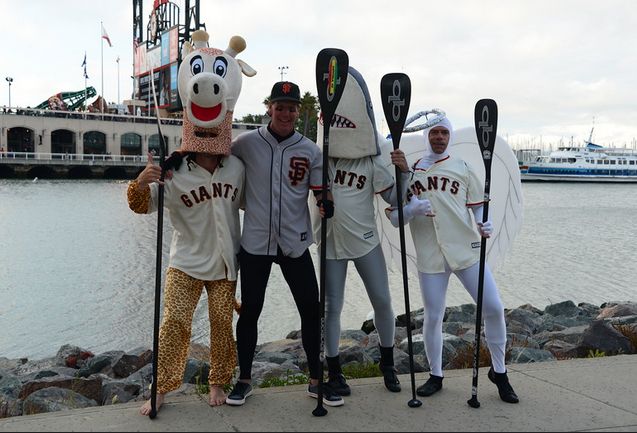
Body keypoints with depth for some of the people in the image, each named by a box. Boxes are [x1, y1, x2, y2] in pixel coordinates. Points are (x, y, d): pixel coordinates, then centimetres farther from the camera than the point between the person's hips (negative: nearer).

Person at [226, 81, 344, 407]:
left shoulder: (310, 150, 2)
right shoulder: (247, 142, -2)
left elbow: (321, 195, 4)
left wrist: (327, 205, -18)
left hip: (295, 243, 1)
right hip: (255, 242, -1)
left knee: (311, 309, 3)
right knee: (250, 311, 7)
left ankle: (316, 380, 21)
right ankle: (244, 380, 25)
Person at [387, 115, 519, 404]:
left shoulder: (463, 168, 11)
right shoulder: (408, 172, 9)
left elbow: (479, 205, 9)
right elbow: (394, 219, 6)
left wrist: (484, 224, -13)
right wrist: (412, 209, -15)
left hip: (466, 250, 1)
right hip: (430, 256, 0)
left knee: (494, 309, -4)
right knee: (433, 318, 3)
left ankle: (499, 371, 17)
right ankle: (435, 376, 25)